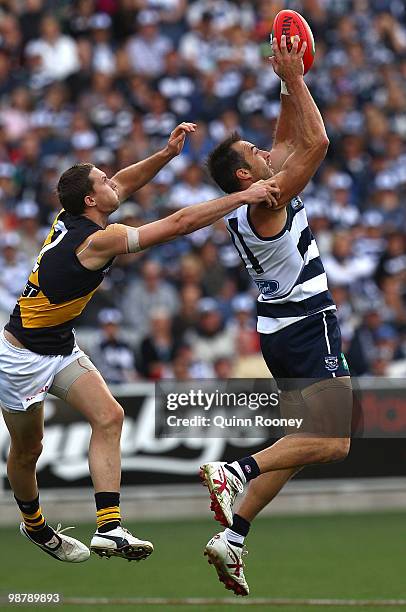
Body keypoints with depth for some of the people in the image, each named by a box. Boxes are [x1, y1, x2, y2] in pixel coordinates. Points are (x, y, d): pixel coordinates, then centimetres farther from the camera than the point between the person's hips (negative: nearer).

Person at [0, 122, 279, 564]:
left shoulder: (70, 219, -3)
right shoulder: (98, 240, -25)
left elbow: (122, 185, 16)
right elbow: (179, 223, -26)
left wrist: (166, 154, 4)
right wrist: (243, 197, -23)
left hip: (60, 349, 9)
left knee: (108, 417, -7)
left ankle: (108, 528, -13)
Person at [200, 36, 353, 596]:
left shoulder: (254, 201, 9)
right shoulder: (265, 204, -16)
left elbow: (291, 141, 20)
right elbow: (317, 142, -22)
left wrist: (291, 83, 12)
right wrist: (294, 80, -16)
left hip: (282, 330, 10)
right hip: (308, 327, -10)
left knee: (306, 440, 12)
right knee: (336, 441, -12)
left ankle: (232, 538, 4)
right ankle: (235, 472, -27)